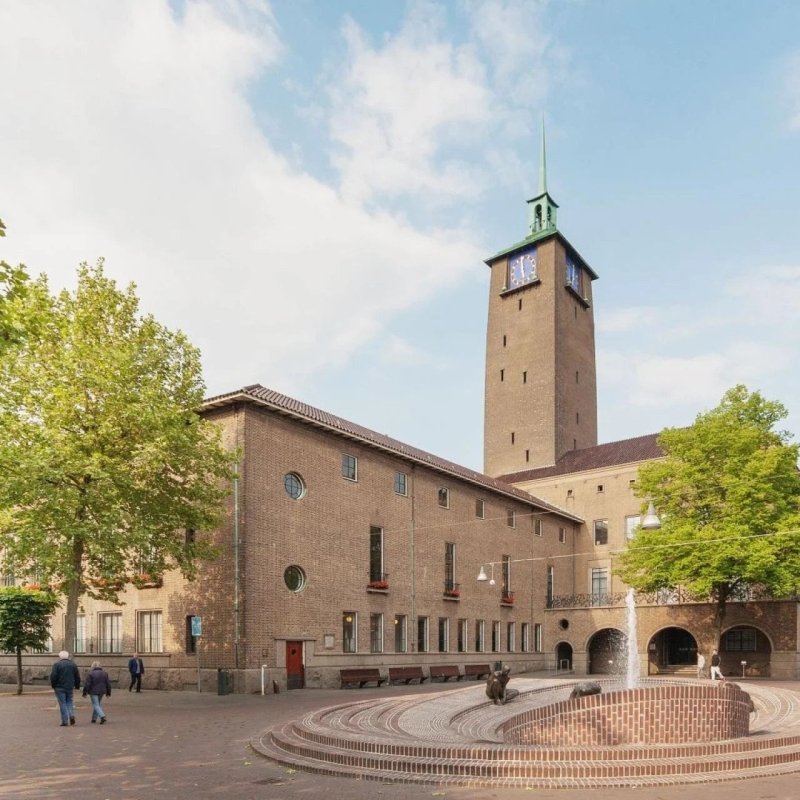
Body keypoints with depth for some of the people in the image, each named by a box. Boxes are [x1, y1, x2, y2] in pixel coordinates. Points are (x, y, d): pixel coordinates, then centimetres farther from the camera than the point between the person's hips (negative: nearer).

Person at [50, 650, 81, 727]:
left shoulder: (57, 664, -7)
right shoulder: (73, 664, 7)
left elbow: (53, 676, -12)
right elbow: (77, 677, 9)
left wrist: (53, 685, 3)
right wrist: (77, 686, 19)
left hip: (60, 687, -4)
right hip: (70, 687, 4)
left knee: (62, 704, 1)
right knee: (69, 702, 16)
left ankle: (65, 721, -2)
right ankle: (72, 715, -5)